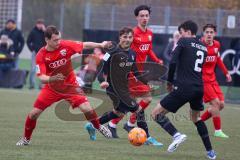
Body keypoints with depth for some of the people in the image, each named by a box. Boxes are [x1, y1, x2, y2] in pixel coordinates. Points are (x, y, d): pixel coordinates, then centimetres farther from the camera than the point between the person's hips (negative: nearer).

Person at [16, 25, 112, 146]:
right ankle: (26, 139, 19)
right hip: (52, 87, 0)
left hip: (70, 85, 0)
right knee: (34, 113, -6)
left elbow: (85, 45, -6)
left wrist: (101, 45, -17)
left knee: (87, 109, -15)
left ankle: (99, 127, 16)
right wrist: (52, 78, -45)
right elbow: (41, 77, -25)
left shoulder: (65, 45, -16)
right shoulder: (41, 55, -18)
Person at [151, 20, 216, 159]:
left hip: (184, 87, -7)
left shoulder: (184, 41, -2)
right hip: (199, 88, 7)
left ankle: (176, 135, -21)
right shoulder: (203, 47, 17)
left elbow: (173, 62, -11)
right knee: (196, 117, 31)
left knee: (156, 113, 0)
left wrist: (170, 81, 3)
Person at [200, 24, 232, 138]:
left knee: (221, 104, 5)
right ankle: (218, 131, -5)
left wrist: (226, 72, 21)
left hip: (212, 79, 7)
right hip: (202, 79, -7)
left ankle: (200, 121, 19)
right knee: (215, 102, -14)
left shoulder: (216, 45, 3)